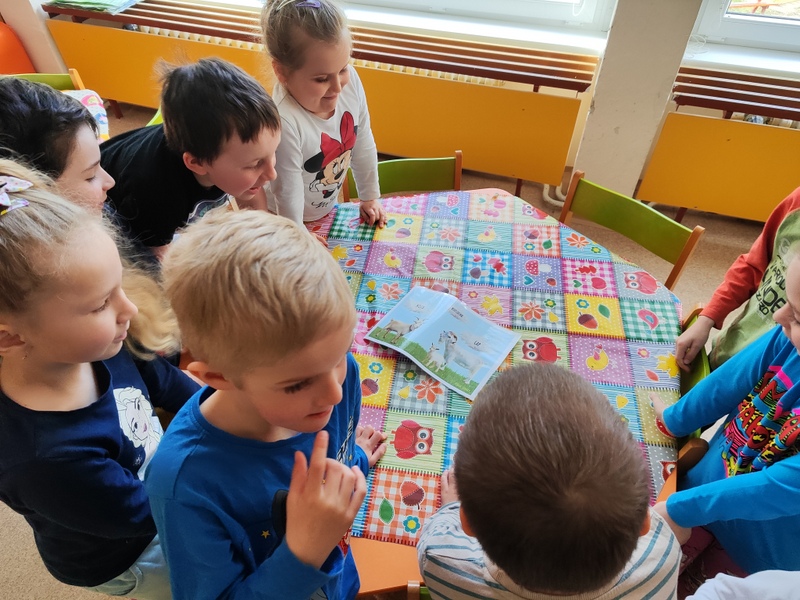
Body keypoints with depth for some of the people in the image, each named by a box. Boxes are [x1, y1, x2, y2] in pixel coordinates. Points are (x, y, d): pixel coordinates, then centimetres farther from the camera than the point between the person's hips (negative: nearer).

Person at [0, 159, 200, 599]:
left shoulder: (94, 346, -23)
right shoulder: (46, 456, -43)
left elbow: (161, 381, -2)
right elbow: (142, 514, -28)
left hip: (159, 475, 6)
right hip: (125, 559, -5)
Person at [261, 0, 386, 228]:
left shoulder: (351, 81, -20)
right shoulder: (283, 122, -39)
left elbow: (363, 146, -5)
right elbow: (288, 193, -26)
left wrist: (370, 197, 4)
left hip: (328, 208, 6)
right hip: (284, 221, -5)